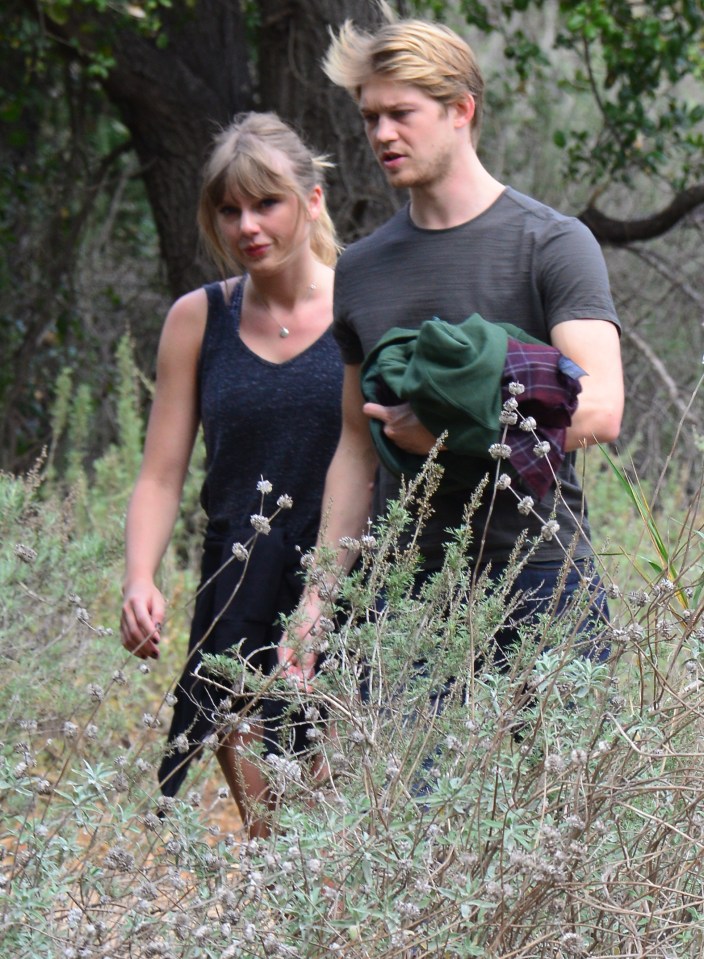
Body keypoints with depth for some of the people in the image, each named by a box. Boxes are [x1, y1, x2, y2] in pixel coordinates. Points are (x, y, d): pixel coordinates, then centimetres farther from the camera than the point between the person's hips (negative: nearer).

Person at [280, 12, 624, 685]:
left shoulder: (552, 245, -1)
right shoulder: (360, 268, 15)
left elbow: (600, 410, -12)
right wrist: (321, 594, 12)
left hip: (537, 573, -4)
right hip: (402, 586, 4)